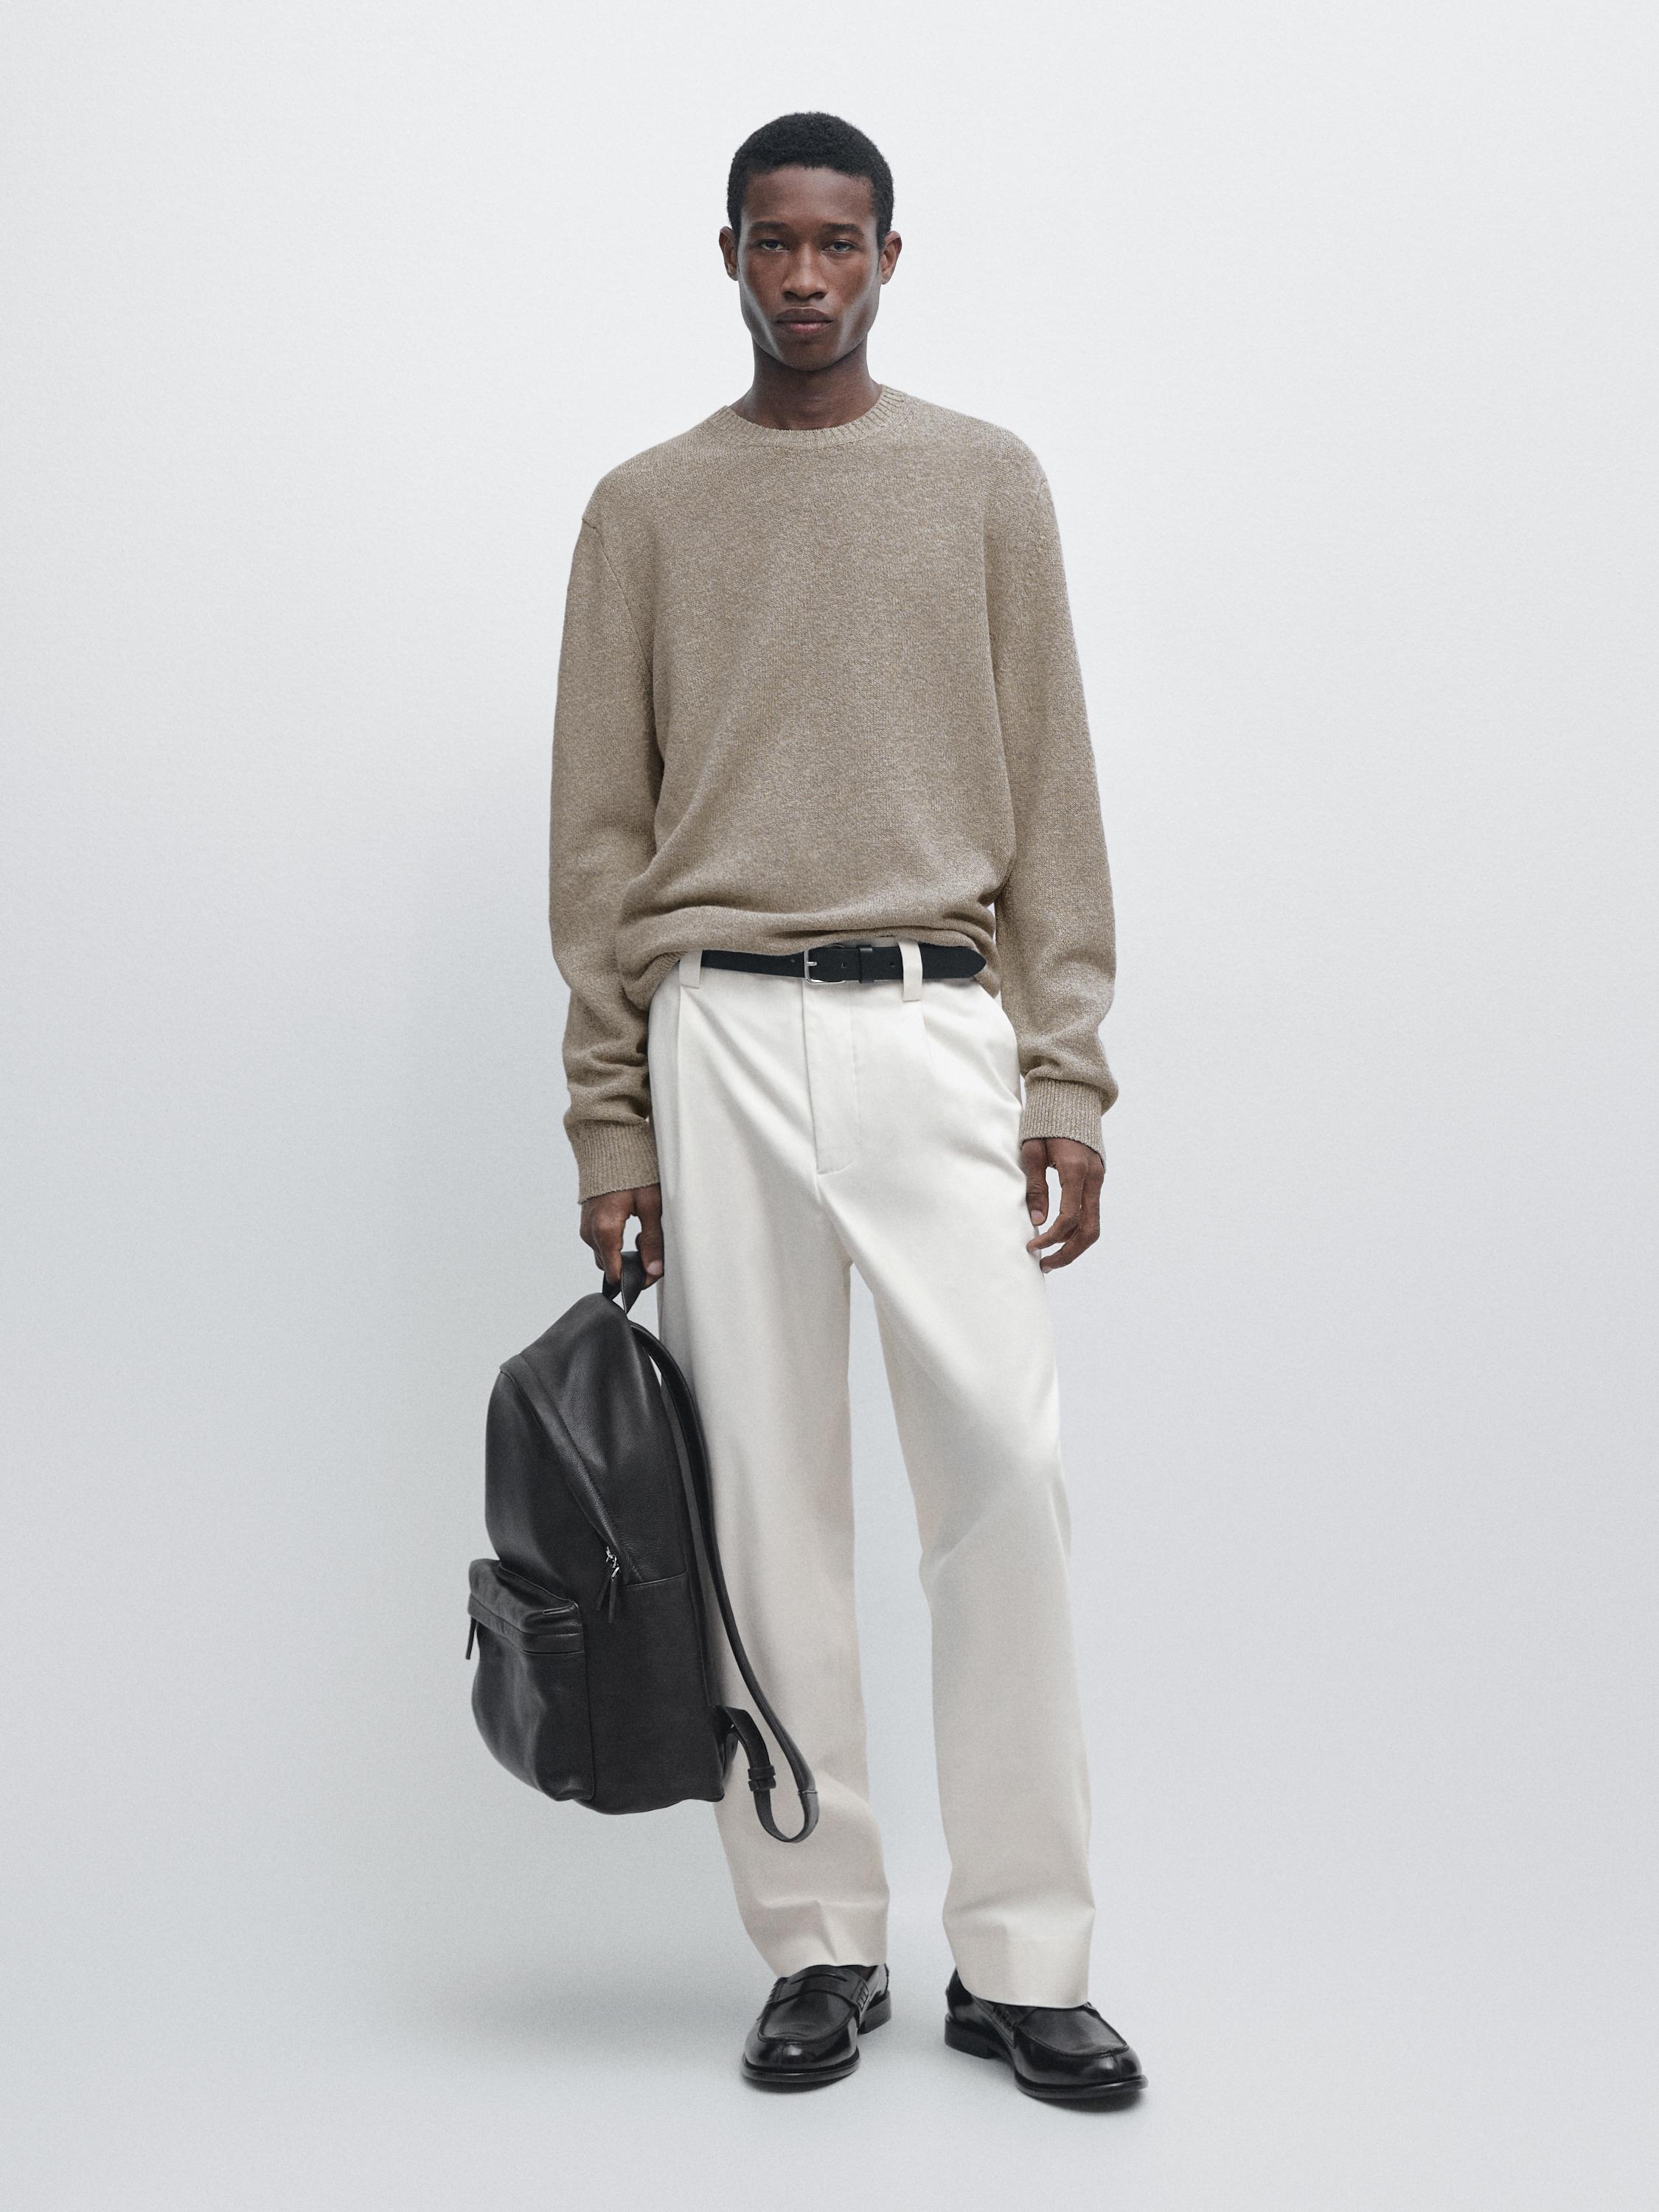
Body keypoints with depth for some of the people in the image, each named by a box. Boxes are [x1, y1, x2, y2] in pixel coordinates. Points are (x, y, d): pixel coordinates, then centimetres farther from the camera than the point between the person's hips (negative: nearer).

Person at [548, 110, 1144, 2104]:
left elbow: (1050, 798, 7)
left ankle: (1020, 1960, 4)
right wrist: (609, 1119, 2)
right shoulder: (645, 509, 10)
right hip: (719, 1039, 1)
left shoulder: (988, 483, 11)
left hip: (935, 1024, 0)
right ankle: (819, 1947, 13)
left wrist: (1067, 1076, -1)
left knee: (1002, 1468, -7)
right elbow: (600, 832, 8)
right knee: (769, 1497, 2)